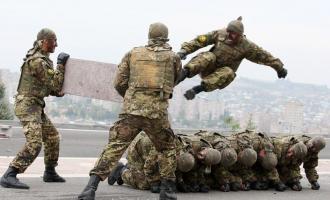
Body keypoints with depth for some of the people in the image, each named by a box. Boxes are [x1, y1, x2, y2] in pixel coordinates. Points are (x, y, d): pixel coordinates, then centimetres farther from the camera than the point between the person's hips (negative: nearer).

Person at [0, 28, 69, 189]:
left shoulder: (43, 59, 15)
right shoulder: (37, 61, -18)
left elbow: (50, 85, 23)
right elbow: (54, 84, -15)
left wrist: (58, 91, 9)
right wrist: (61, 65, -10)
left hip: (36, 107, 10)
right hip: (27, 105, -10)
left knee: (52, 137, 18)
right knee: (34, 142, -23)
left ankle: (50, 173, 31)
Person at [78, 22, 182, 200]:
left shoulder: (133, 54, 12)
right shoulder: (173, 57, 10)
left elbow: (119, 83, 10)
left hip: (131, 111, 1)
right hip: (157, 113, -1)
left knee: (114, 148, 0)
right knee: (167, 149, 21)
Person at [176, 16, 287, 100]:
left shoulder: (246, 46, -8)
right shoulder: (220, 34, -6)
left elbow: (265, 56, 0)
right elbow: (200, 40, -8)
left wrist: (279, 67, 5)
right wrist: (185, 50, -20)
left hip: (222, 75, 0)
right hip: (208, 70, 0)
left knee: (229, 72, -36)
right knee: (209, 57, -32)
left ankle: (199, 88, -44)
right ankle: (184, 73, -50)